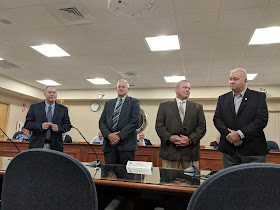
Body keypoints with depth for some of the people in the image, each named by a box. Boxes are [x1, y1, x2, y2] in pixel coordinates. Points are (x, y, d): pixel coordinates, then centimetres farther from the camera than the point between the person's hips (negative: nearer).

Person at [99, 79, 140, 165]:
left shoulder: (134, 102, 5)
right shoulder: (108, 103, 18)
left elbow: (135, 122, -7)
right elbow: (101, 121, 11)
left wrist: (120, 136, -13)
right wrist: (108, 135, -8)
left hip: (126, 144, -3)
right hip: (109, 144, 4)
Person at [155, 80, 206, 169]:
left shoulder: (197, 107, 15)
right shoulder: (164, 105, 12)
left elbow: (202, 127, 6)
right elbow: (159, 125, 4)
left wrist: (190, 139, -10)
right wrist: (170, 137, -12)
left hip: (191, 151, 1)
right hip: (169, 150, -1)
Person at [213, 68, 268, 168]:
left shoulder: (259, 97, 3)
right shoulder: (222, 98, 12)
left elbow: (262, 120, -8)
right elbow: (217, 119, 4)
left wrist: (239, 134, -16)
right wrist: (228, 134, -13)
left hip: (253, 151, -2)